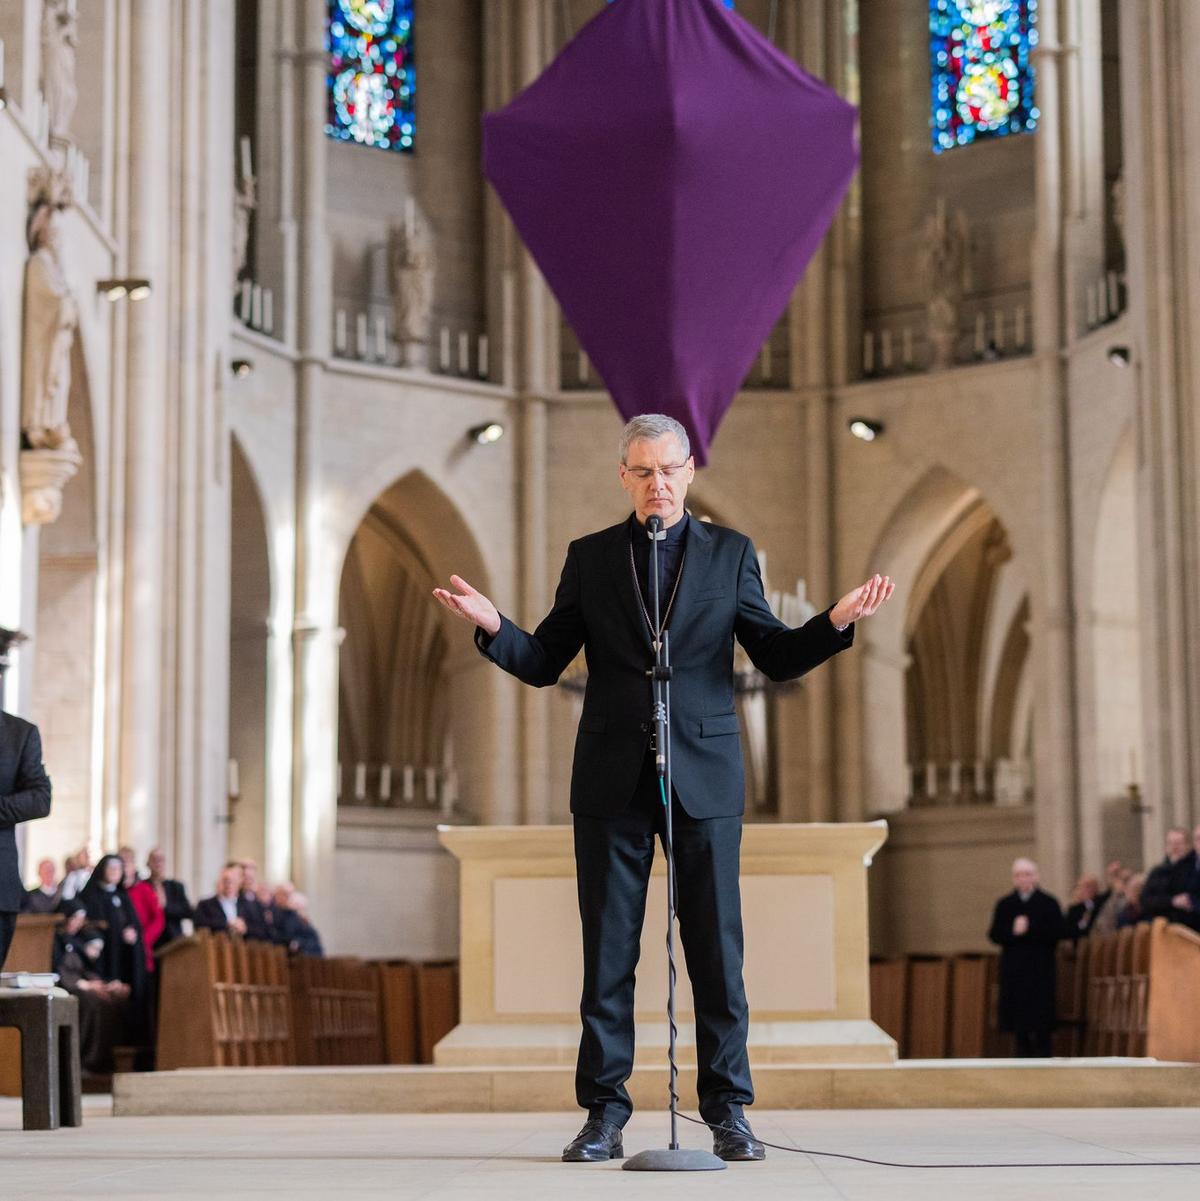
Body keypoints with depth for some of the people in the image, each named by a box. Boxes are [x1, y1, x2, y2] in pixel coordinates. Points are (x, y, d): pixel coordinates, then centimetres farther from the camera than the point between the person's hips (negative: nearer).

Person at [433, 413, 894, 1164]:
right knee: (607, 953, 2)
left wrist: (837, 622, -10)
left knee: (717, 949, -1)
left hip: (704, 777, 0)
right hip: (613, 783, 1)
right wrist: (494, 627, -12)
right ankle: (605, 1113, 8)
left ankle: (729, 1113, 7)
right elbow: (544, 664, 7)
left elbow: (776, 657, 8)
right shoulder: (590, 558, 9)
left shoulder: (730, 552, 9)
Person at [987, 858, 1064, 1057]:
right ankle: (1022, 1056, 6)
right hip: (1014, 971, 3)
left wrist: (1029, 928, -15)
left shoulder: (1049, 904, 4)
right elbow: (994, 935, 4)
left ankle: (1042, 1056, -5)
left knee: (1041, 1020, -7)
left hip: (1040, 971, -3)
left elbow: (1056, 933, -7)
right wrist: (1013, 931, -14)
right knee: (1019, 1018, 2)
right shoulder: (1004, 904, 14)